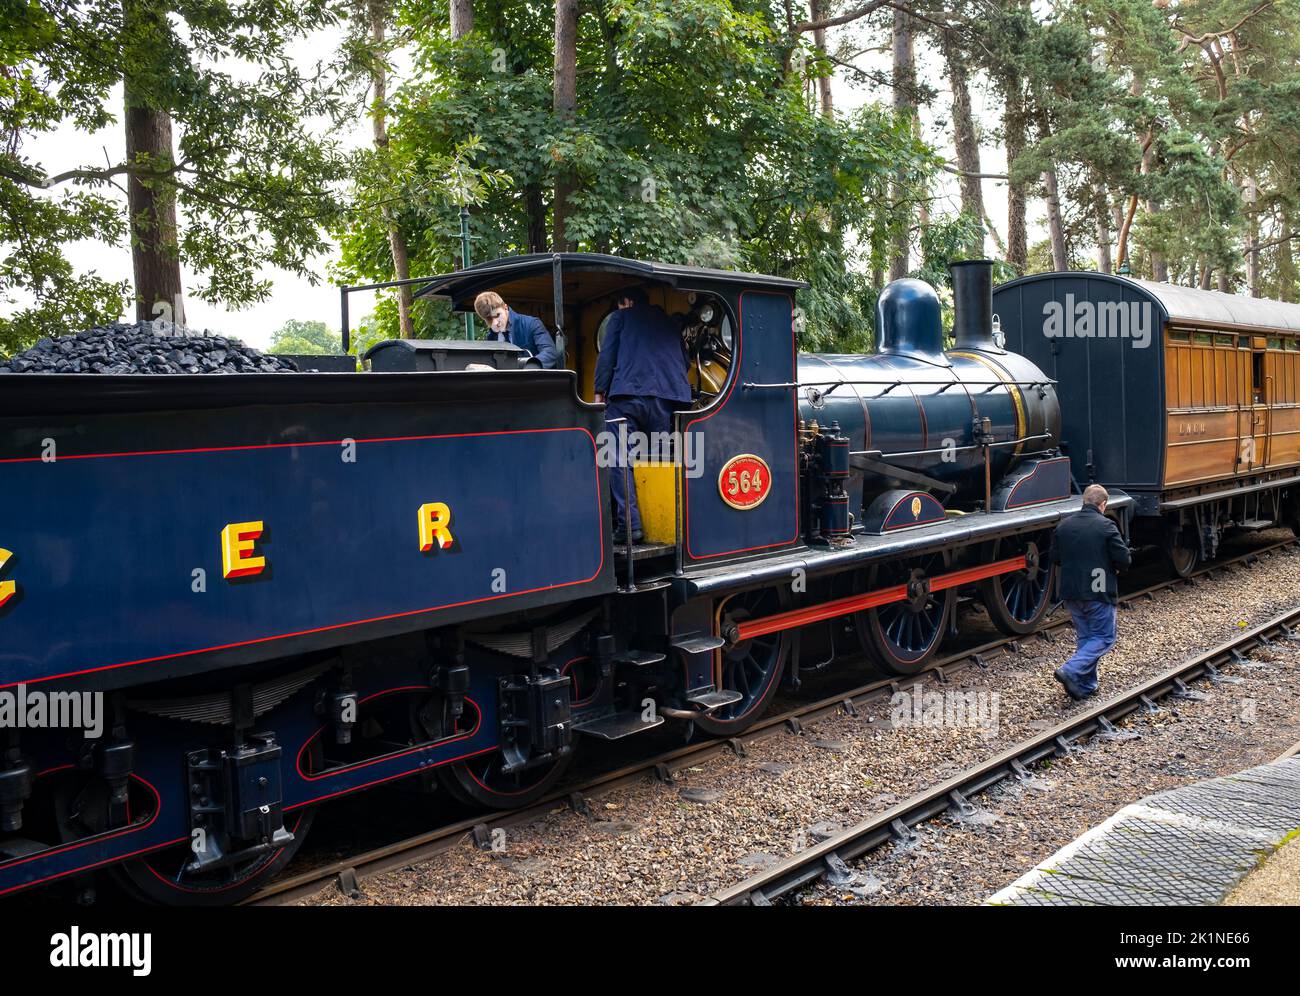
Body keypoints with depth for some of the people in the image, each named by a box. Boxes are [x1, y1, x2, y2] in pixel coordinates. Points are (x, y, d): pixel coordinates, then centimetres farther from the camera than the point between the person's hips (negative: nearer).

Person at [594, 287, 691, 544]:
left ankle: (629, 525, -13)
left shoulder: (621, 317, 15)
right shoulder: (670, 323, 28)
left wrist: (600, 393, 7)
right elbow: (684, 361, 29)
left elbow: (607, 356, 6)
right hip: (669, 398, 4)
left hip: (629, 396, -4)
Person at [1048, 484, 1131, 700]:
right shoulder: (1107, 527, -13)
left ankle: (1086, 685, 18)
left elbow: (1053, 557, 9)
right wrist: (1109, 563, 9)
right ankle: (1070, 671, -13)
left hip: (1071, 593, 6)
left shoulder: (1063, 526, 3)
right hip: (1099, 593, -5)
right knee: (1104, 638, 4)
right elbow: (1124, 560, -12)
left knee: (1084, 637, 17)